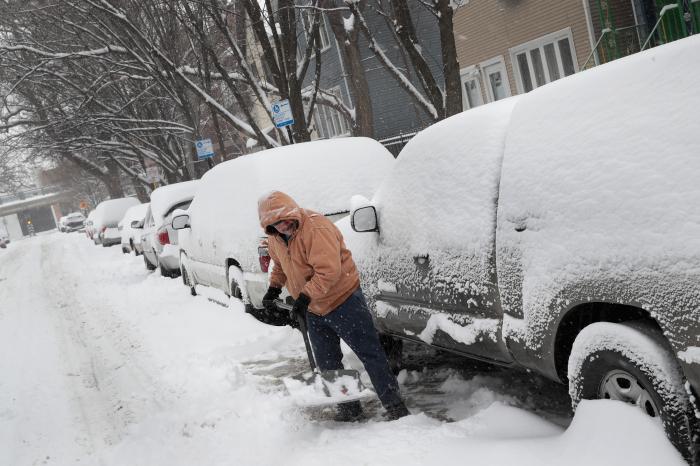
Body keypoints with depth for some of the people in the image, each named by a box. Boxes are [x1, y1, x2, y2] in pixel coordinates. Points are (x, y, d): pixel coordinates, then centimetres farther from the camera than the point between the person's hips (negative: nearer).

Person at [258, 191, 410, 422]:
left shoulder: (316, 227, -24)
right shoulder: (275, 239, 2)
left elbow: (329, 270, -32)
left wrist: (305, 296, -33)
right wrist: (274, 288, 13)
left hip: (343, 300, -8)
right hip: (313, 309, 8)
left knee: (370, 353, -5)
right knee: (327, 363, 12)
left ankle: (394, 406, 1)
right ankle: (348, 408, 23)